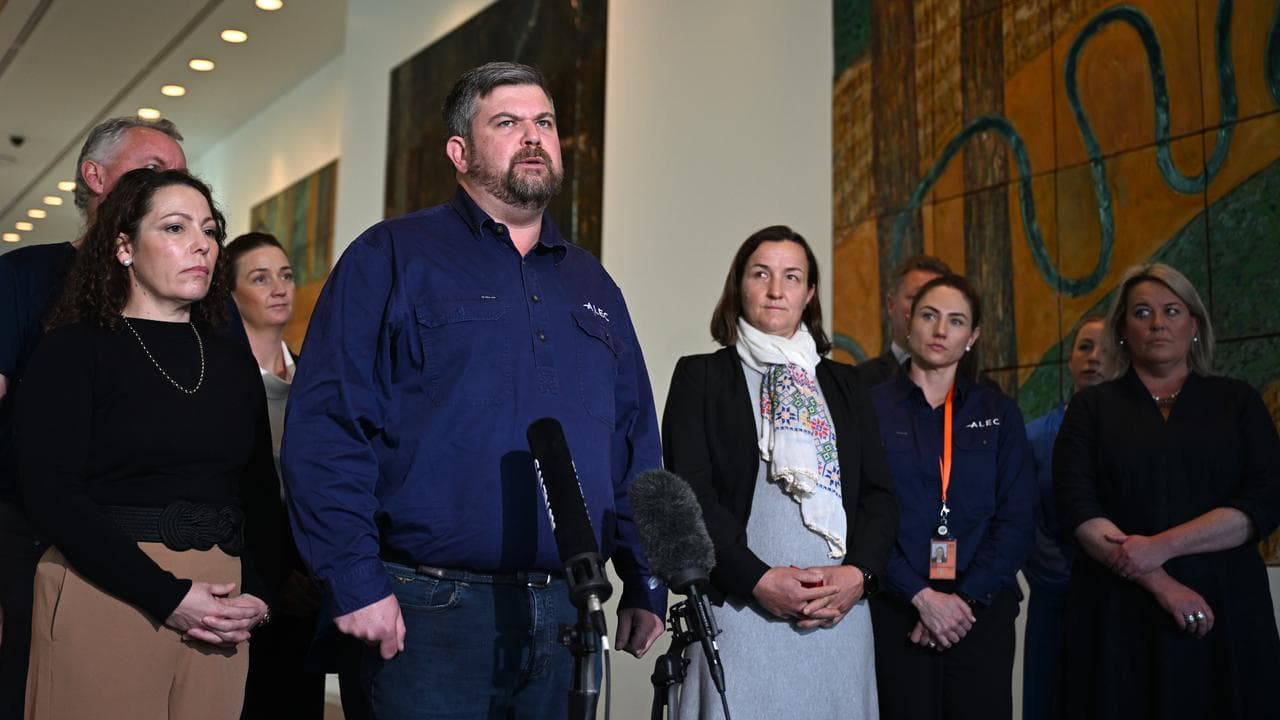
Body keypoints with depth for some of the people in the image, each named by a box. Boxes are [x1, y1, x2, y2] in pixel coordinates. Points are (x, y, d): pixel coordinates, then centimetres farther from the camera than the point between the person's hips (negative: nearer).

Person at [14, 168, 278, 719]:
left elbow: (259, 498, 12)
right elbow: (50, 494, -12)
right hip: (104, 598, -4)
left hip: (215, 613, 4)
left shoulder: (233, 364, 13)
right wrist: (167, 596, -16)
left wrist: (256, 593, -5)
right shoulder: (75, 349, -1)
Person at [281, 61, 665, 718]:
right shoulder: (391, 258, -1)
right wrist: (356, 581, -16)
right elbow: (325, 425, -9)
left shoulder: (591, 284, 16)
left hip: (568, 616, 5)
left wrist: (646, 587, 11)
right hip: (432, 615, -5)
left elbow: (637, 444, 17)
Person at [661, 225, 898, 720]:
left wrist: (859, 573, -6)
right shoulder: (700, 376, 6)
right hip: (742, 608, -3)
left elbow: (879, 493, 11)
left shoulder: (845, 383, 17)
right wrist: (760, 579, -14)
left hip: (841, 612, 3)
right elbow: (690, 493, -4)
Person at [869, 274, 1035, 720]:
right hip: (897, 608, -2)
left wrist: (967, 597, -9)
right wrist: (921, 595, -13)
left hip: (982, 607, 2)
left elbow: (1016, 518, 2)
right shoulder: (871, 408, 1)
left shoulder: (998, 412, 8)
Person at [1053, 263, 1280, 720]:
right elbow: (1078, 508, -5)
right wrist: (1162, 584, -15)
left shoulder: (1238, 402, 9)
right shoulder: (1092, 407, 7)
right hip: (1118, 612, -1)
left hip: (1225, 609, 1)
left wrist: (1162, 546, -15)